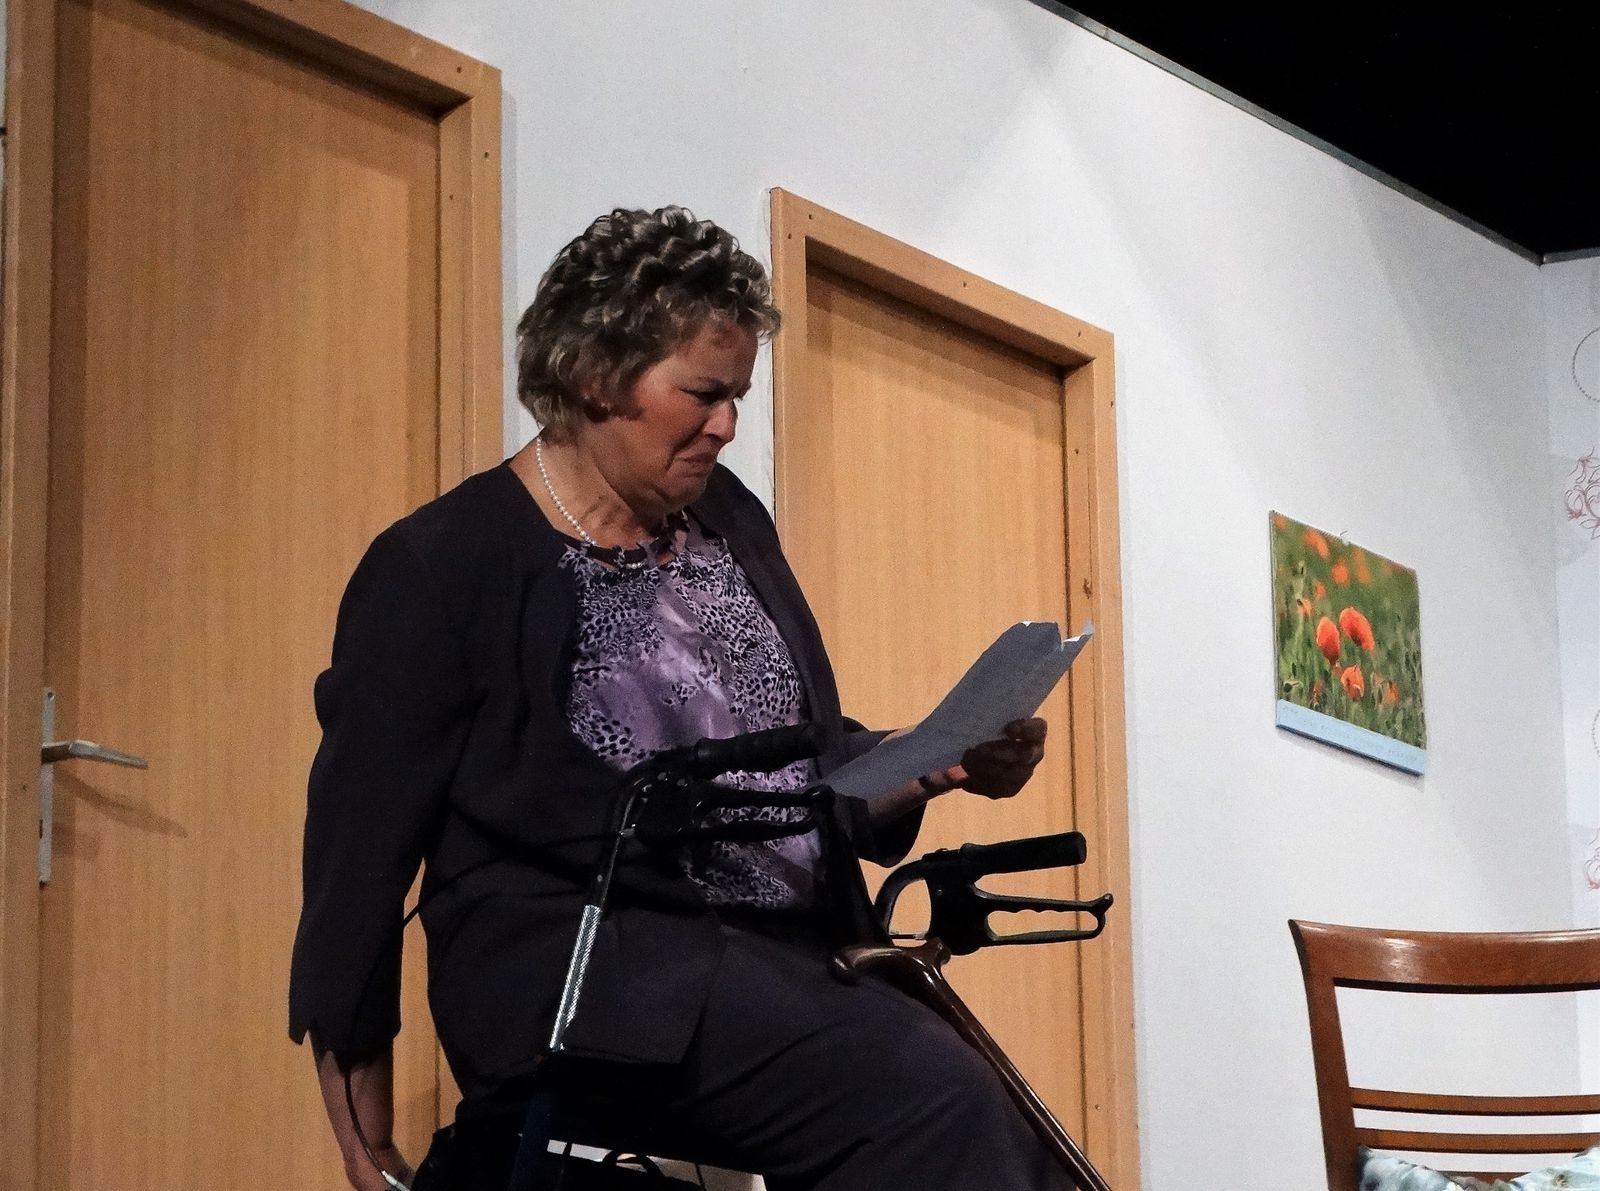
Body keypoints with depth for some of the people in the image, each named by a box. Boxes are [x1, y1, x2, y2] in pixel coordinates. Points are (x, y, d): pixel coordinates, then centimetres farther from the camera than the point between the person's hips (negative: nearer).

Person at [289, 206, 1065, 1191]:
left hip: (783, 963, 7)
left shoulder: (730, 524, 14)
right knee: (938, 1107, -28)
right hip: (580, 964, -7)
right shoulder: (444, 565, -4)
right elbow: (361, 845, -2)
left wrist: (941, 765, 2)